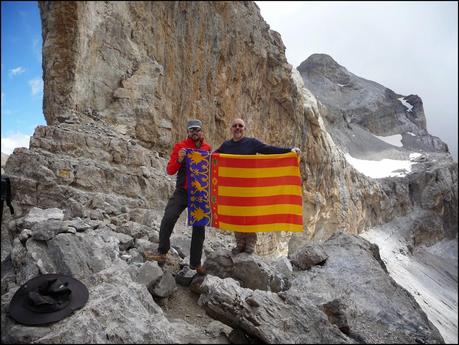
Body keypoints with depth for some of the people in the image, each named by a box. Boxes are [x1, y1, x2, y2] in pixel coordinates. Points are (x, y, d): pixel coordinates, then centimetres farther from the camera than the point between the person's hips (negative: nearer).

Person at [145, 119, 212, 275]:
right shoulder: (180, 146, -2)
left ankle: (195, 262, 21)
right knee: (168, 219, -18)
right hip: (182, 191, -2)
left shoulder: (208, 148, 4)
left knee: (199, 228, 7)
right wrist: (179, 159, -23)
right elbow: (170, 170, -5)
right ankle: (162, 253, 1)